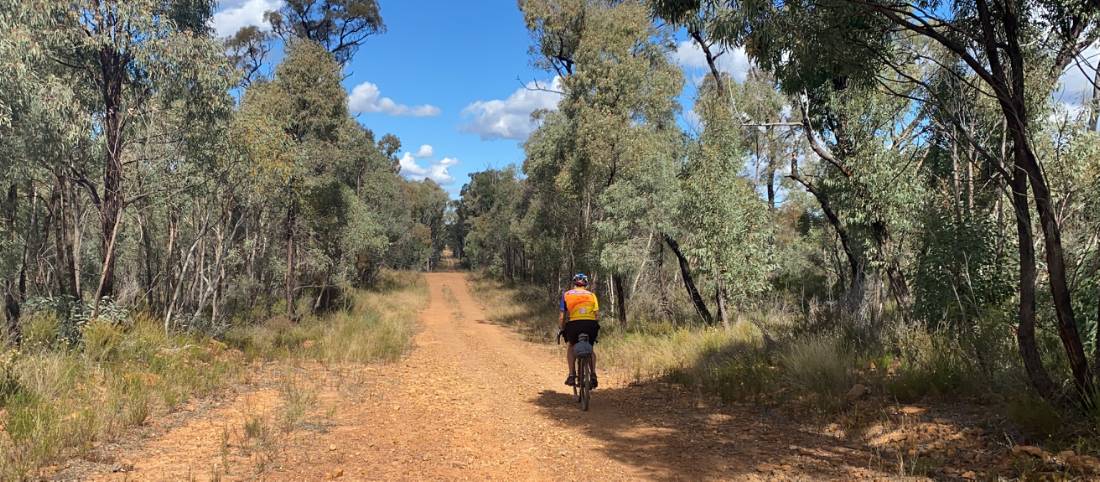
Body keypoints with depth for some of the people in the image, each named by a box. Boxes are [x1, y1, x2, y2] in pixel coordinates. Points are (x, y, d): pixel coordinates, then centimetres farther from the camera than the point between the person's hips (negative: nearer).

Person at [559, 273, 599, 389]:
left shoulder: (566, 294, 18)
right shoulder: (592, 295, 21)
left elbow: (561, 316, 12)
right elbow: (597, 315, 13)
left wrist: (561, 329, 24)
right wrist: (596, 330, 25)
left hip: (574, 324, -1)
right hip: (591, 324, 1)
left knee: (571, 346, 26)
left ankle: (572, 375, 14)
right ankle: (593, 375, 9)